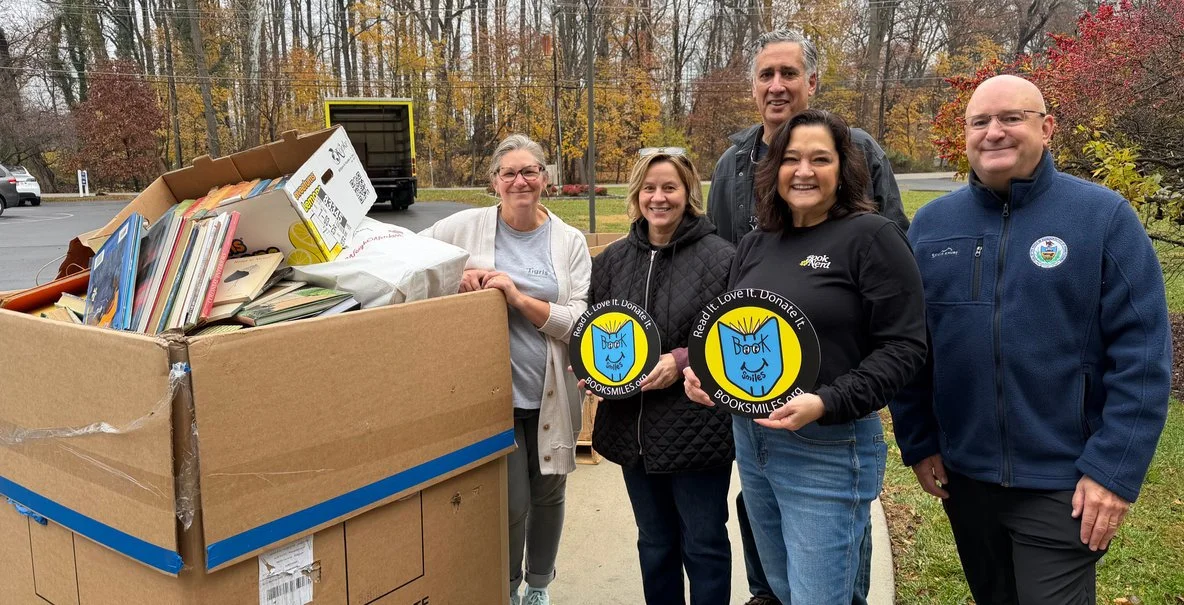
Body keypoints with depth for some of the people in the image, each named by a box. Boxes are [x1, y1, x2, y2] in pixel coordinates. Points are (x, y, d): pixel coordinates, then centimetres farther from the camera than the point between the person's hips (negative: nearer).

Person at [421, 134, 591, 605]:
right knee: (512, 502, 1)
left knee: (549, 495, 16)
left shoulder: (570, 241, 0)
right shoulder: (467, 227, -4)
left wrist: (519, 298, -20)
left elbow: (579, 322, -8)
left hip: (550, 394, 2)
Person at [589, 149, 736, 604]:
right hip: (633, 428, 5)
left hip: (698, 429, -5)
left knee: (704, 545, 10)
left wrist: (685, 361, -21)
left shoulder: (720, 257, -9)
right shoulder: (613, 259, 7)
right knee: (654, 544, 20)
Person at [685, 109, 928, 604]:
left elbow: (904, 347, -14)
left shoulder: (871, 236, -10)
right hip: (750, 439, 7)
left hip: (829, 449, -7)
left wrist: (827, 404, -24)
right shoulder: (755, 245, 9)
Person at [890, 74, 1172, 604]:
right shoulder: (931, 223, 1)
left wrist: (1115, 469, -14)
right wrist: (918, 442, 2)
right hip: (962, 472, 4)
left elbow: (1142, 354, -10)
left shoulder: (1104, 216, -8)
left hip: (1064, 482, -3)